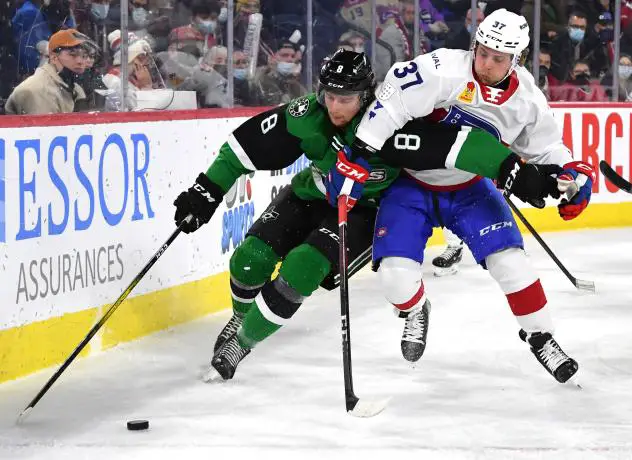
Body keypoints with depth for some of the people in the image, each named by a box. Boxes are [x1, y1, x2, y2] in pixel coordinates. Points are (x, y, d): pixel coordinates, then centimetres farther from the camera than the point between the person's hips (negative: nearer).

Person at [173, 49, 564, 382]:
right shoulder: (307, 116, -22)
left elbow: (458, 144, -40)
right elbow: (249, 142, -11)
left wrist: (513, 169, -47)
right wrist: (208, 190, -11)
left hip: (365, 211, -4)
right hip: (311, 197, 4)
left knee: (302, 268, -26)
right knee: (252, 258, -12)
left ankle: (242, 341, -6)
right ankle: (242, 317, 23)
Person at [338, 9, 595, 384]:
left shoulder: (526, 99, -10)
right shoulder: (449, 70, -29)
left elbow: (546, 147, 6)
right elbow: (396, 96, -37)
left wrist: (574, 175, -11)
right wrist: (361, 152, -41)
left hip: (468, 189, 3)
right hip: (410, 184, -3)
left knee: (508, 259, -12)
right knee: (396, 272, -16)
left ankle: (540, 336, 11)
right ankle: (415, 312, 22)